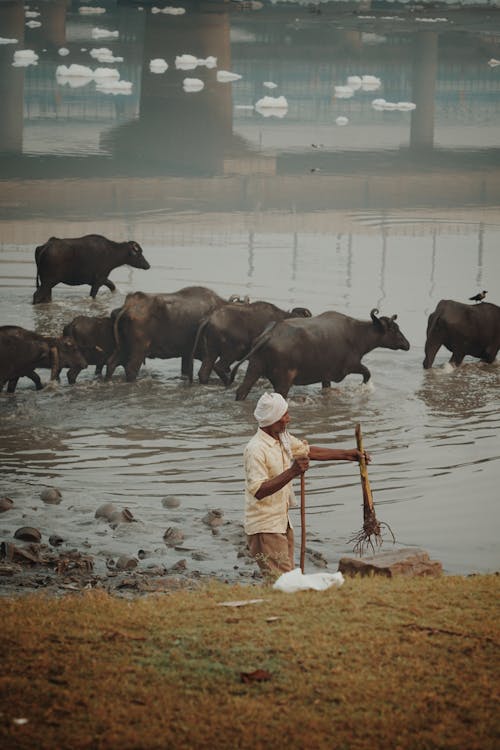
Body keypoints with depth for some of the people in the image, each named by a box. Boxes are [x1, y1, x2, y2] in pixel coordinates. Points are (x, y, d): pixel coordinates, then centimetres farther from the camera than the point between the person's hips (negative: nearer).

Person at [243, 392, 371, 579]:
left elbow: (309, 451, 24)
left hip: (282, 522, 10)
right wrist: (292, 472, -35)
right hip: (265, 528, -10)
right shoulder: (255, 449, -21)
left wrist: (346, 454, 25)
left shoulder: (283, 439, 8)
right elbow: (258, 491, -29)